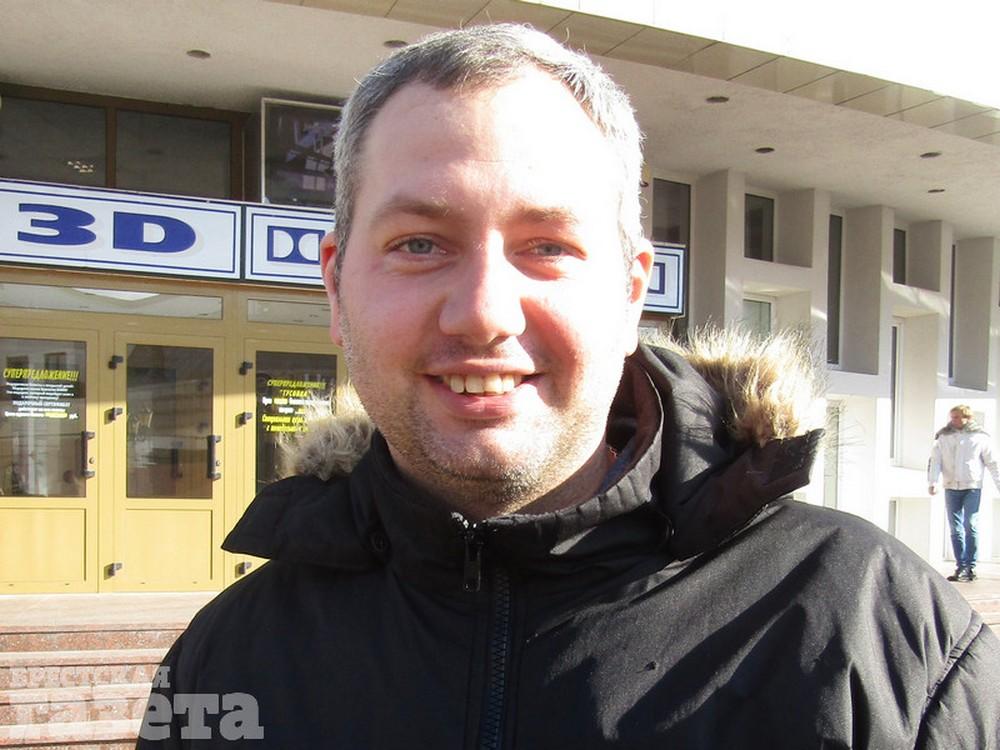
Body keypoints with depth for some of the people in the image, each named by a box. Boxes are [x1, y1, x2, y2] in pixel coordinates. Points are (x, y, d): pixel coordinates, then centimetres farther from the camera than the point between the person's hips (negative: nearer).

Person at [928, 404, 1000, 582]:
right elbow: (935, 460, 1)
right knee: (955, 528, 3)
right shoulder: (943, 437, 6)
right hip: (951, 487, 3)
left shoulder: (980, 437, 1)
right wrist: (932, 482, -12)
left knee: (971, 526, -7)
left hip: (972, 487, -3)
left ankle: (970, 566, -2)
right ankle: (961, 566, 9)